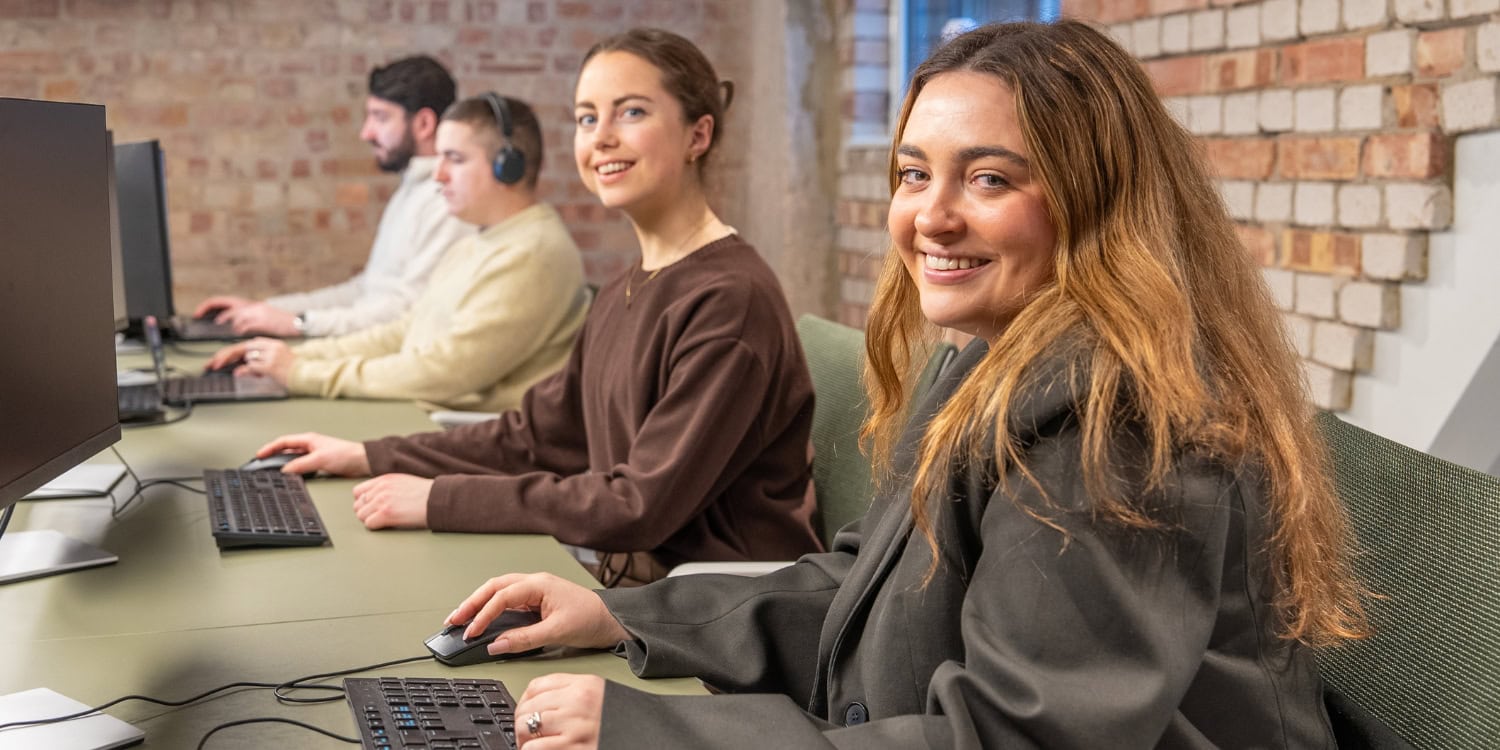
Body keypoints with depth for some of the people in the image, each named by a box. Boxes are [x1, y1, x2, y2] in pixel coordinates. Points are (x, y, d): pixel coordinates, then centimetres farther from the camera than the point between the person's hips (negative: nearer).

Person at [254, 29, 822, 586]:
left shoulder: (731, 299, -18)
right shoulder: (624, 294, 12)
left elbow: (643, 505, -21)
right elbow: (540, 431, 17)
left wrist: (440, 501, -18)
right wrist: (368, 457, 12)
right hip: (629, 579, 8)